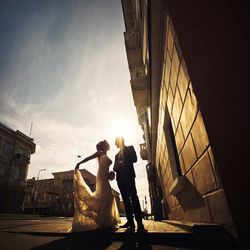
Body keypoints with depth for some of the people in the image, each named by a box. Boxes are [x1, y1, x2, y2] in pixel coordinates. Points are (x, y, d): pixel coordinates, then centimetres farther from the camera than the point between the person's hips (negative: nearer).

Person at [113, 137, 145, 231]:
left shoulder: (129, 148, 10)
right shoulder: (117, 154, 25)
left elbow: (134, 159, -5)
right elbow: (115, 167, 19)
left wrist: (123, 162, -13)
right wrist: (116, 167, -4)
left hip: (128, 175, -6)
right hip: (120, 177, 6)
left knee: (133, 197, -13)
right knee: (125, 199, 2)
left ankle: (139, 221, -15)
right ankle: (130, 220, 3)